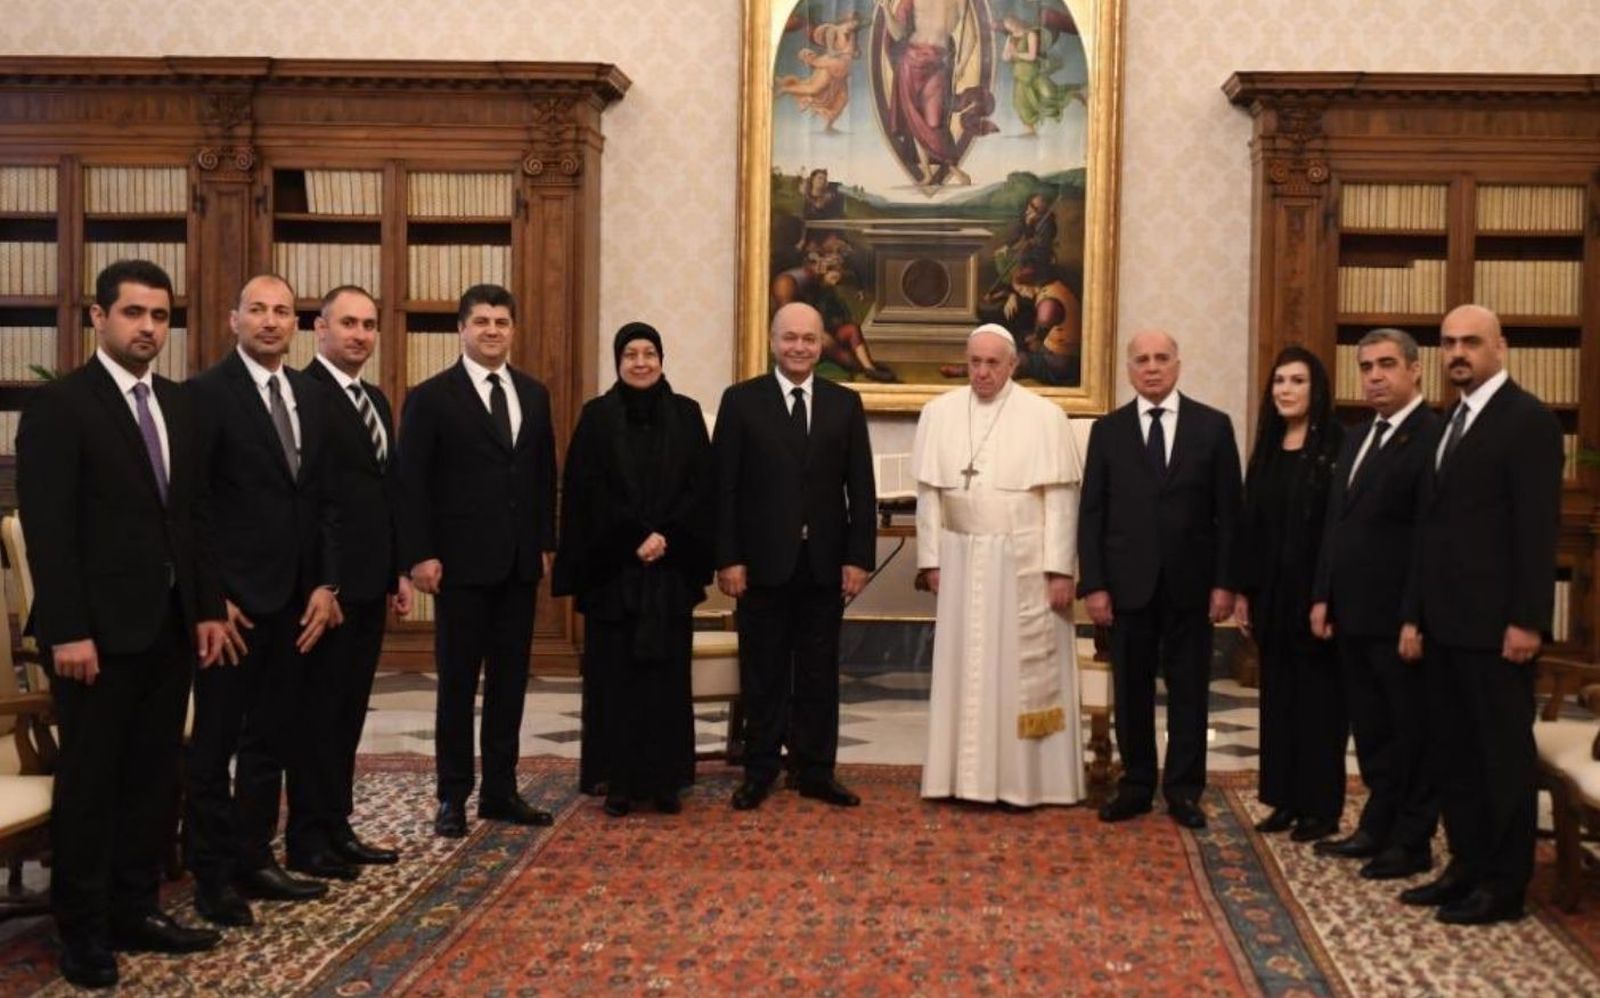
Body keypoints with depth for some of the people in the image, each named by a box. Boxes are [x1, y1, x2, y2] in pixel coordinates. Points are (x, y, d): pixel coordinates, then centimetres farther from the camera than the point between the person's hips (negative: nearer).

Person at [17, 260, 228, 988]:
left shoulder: (177, 405, 12)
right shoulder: (58, 405, -9)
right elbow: (47, 530, -14)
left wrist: (207, 608, 9)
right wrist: (68, 630, -19)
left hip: (169, 624, 7)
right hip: (99, 627, -6)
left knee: (154, 776, 11)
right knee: (90, 780, 4)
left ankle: (135, 911, 22)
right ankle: (82, 931, 15)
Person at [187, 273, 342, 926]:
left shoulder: (311, 396, 11)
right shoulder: (207, 393, -8)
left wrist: (325, 584, 4)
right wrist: (210, 596, -14)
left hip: (294, 598, 6)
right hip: (232, 597, -6)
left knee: (272, 738, 13)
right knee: (215, 741, 4)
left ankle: (253, 858, 23)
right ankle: (211, 874, 13)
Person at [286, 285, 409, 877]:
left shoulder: (376, 400, 16)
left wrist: (399, 570, 16)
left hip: (369, 582, 8)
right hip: (326, 581, -8)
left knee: (349, 710, 13)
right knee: (319, 709, 0)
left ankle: (337, 828, 22)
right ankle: (309, 838, 10)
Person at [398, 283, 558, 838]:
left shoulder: (533, 395, 11)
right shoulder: (432, 397, -4)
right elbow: (412, 483, -7)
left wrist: (547, 543, 9)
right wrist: (420, 555, -13)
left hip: (519, 562, 5)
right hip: (462, 562, -5)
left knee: (510, 679, 9)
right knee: (458, 682, 3)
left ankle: (500, 790, 18)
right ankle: (453, 796, 12)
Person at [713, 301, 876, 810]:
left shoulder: (845, 403, 7)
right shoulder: (741, 400, 0)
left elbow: (860, 487, 5)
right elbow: (724, 486, -3)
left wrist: (859, 557, -2)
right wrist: (728, 558, -9)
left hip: (825, 563, 2)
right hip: (763, 561, -2)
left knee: (819, 672, 8)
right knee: (763, 673, 7)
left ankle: (816, 770, 17)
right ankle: (759, 770, 17)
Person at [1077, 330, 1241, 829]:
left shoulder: (1213, 426, 2)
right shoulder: (1108, 430, 4)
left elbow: (1228, 511, 1)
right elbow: (1091, 513, 2)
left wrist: (1225, 582, -5)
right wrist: (1093, 584, -5)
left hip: (1190, 583, -1)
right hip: (1128, 582, 1)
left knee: (1188, 689, 6)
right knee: (1131, 689, 7)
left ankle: (1183, 789, 16)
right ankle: (1135, 785, 18)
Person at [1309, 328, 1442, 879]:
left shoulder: (1434, 437, -12)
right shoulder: (1356, 439, 16)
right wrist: (1323, 596, 10)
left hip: (1400, 617, -8)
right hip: (1353, 613, 8)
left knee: (1411, 731, 4)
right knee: (1370, 729, 15)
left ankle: (1413, 841, 14)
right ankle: (1377, 827, 25)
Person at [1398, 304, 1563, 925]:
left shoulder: (1528, 419, -8)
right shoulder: (1450, 425, 17)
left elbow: (1539, 527, -14)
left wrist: (1527, 620, -19)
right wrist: (1414, 615, 13)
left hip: (1495, 623, -8)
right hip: (1444, 622, 8)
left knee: (1503, 753, 1)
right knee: (1453, 751, 12)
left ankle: (1505, 885, 9)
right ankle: (1467, 866, 22)